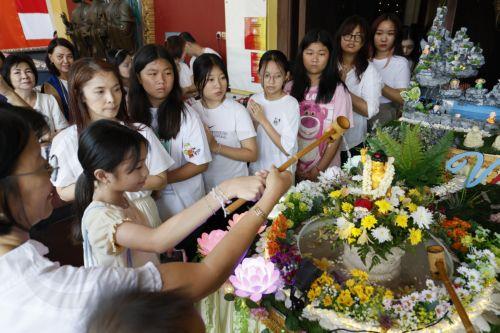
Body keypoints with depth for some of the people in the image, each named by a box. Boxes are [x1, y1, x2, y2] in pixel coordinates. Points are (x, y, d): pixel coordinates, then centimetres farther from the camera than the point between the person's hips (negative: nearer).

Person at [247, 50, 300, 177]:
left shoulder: (291, 104, -17)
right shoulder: (254, 100, -3)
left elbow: (287, 149, -20)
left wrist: (263, 120, -21)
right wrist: (254, 122, -14)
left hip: (282, 172, -4)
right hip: (255, 169, 4)